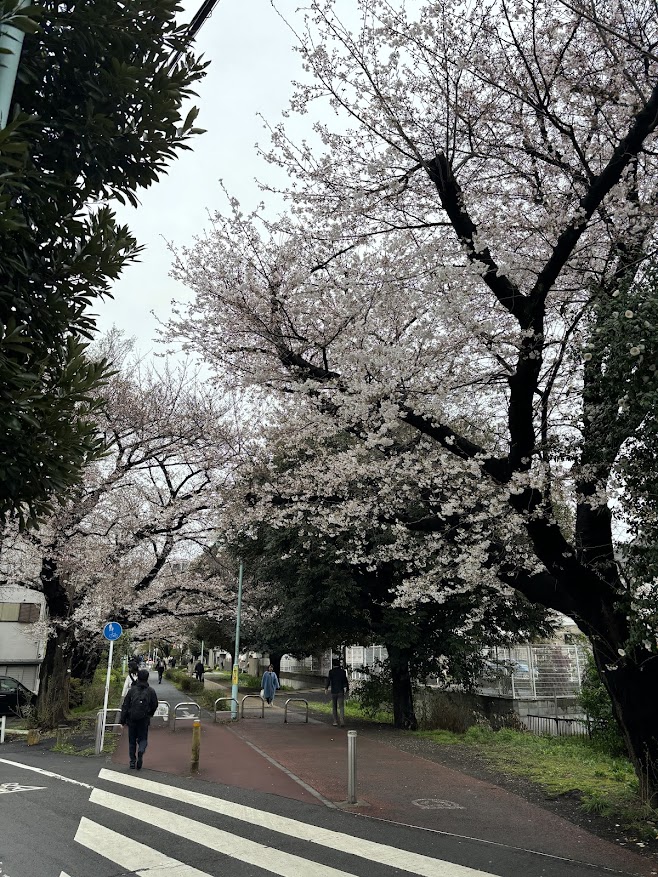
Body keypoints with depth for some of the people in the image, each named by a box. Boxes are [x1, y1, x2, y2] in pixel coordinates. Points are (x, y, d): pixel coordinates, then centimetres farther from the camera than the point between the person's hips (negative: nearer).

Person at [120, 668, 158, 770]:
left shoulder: (132, 690, -3)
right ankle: (141, 751, -19)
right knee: (143, 739, 11)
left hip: (131, 719, 0)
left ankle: (132, 762, 13)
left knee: (132, 740, 13)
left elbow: (125, 706, -2)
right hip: (144, 720, 0)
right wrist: (150, 714, 25)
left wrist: (123, 720, 3)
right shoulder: (151, 691, -1)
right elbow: (155, 705, 6)